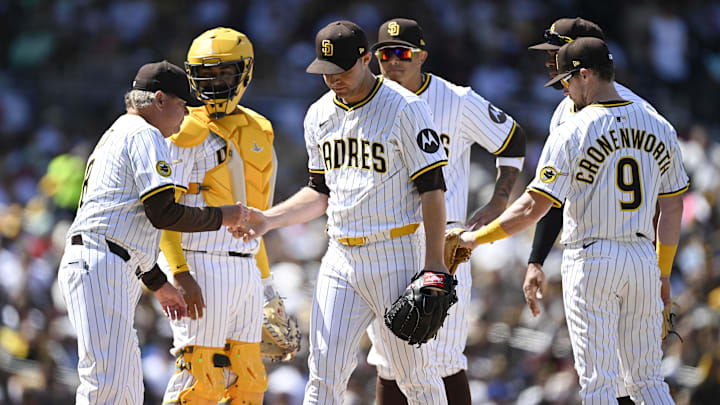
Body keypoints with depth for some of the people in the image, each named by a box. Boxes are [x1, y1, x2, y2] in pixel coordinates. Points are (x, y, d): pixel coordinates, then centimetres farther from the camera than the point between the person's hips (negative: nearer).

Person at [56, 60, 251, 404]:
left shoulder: (115, 136, 29)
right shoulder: (144, 135, -4)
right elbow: (163, 212, -13)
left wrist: (159, 284, 34)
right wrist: (221, 217, 0)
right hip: (100, 269, -11)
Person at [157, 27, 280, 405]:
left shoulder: (259, 133, 14)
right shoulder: (187, 133, -8)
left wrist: (266, 280, 22)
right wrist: (181, 274, -23)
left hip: (245, 270, 7)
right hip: (203, 269, -7)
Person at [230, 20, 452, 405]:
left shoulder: (404, 108, -9)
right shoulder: (320, 115, 10)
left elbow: (432, 189, -10)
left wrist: (435, 263, -16)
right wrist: (269, 220, 4)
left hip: (395, 256, -6)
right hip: (340, 257, 6)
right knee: (324, 373, 0)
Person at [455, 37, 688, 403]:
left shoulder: (571, 133, -10)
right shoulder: (659, 127, 7)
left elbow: (533, 207, -14)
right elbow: (672, 208, 13)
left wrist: (475, 238, -3)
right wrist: (662, 277, 22)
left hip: (591, 260, -5)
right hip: (644, 259, 5)